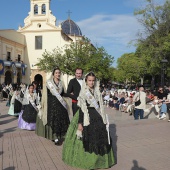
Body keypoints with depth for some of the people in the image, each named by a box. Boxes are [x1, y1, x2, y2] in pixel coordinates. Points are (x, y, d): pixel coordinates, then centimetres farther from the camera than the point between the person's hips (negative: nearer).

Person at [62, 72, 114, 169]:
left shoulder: (97, 93, 8)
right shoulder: (83, 93, -7)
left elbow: (100, 108, 12)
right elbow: (81, 109, -10)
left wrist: (103, 120, 12)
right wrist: (79, 123, -15)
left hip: (97, 118, 6)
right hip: (86, 119, -5)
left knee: (100, 139, 9)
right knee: (88, 140, 0)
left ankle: (99, 160, 24)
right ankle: (87, 161, 15)